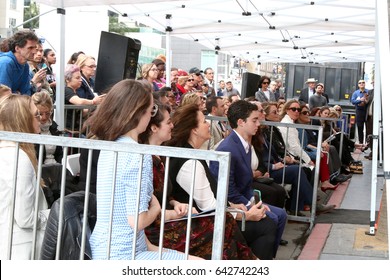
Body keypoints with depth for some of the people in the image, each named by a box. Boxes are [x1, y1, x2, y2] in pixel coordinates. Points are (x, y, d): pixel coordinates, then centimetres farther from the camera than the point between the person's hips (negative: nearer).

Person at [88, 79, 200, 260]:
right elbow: (137, 220, -23)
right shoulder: (138, 154, -21)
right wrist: (156, 208, -3)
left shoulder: (109, 147, 6)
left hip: (104, 249, 9)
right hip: (121, 256, -9)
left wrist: (149, 246, 10)